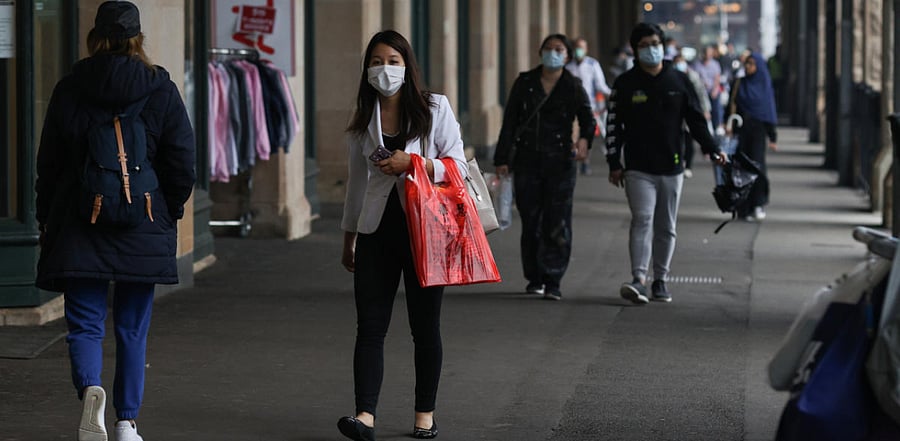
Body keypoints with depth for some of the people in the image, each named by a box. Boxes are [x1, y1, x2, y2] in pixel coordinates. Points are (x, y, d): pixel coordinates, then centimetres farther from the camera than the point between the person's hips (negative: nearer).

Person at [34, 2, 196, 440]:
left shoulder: (69, 90, -1)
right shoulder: (161, 91, -2)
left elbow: (49, 162, 3)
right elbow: (183, 162, -2)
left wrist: (47, 221, 13)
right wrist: (168, 212, 13)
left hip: (79, 227, 0)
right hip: (142, 230, 1)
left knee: (85, 323, 3)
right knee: (133, 329, 11)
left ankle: (90, 388, -25)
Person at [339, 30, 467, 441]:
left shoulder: (435, 109, 0)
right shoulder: (363, 121, 10)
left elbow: (458, 166, -4)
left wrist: (412, 163, -18)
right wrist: (348, 238, 20)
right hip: (377, 232, 3)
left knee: (425, 326, 5)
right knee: (370, 326, -6)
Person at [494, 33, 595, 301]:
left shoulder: (573, 87, 2)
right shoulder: (525, 83, 5)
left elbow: (587, 118, -3)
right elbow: (510, 122, 6)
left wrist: (584, 139, -27)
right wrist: (502, 158, 2)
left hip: (560, 161, -1)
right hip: (527, 160, 1)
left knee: (557, 223, -6)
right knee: (530, 221, 5)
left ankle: (553, 281, -5)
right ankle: (535, 277, 17)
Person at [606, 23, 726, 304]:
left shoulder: (679, 81, 7)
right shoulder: (626, 84, 2)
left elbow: (696, 120, 10)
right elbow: (614, 125, 3)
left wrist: (712, 149, -1)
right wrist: (614, 163, -1)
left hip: (671, 168, 3)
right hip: (638, 169, -3)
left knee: (666, 228, 8)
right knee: (642, 221, -15)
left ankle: (660, 280, 18)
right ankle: (639, 280, -23)